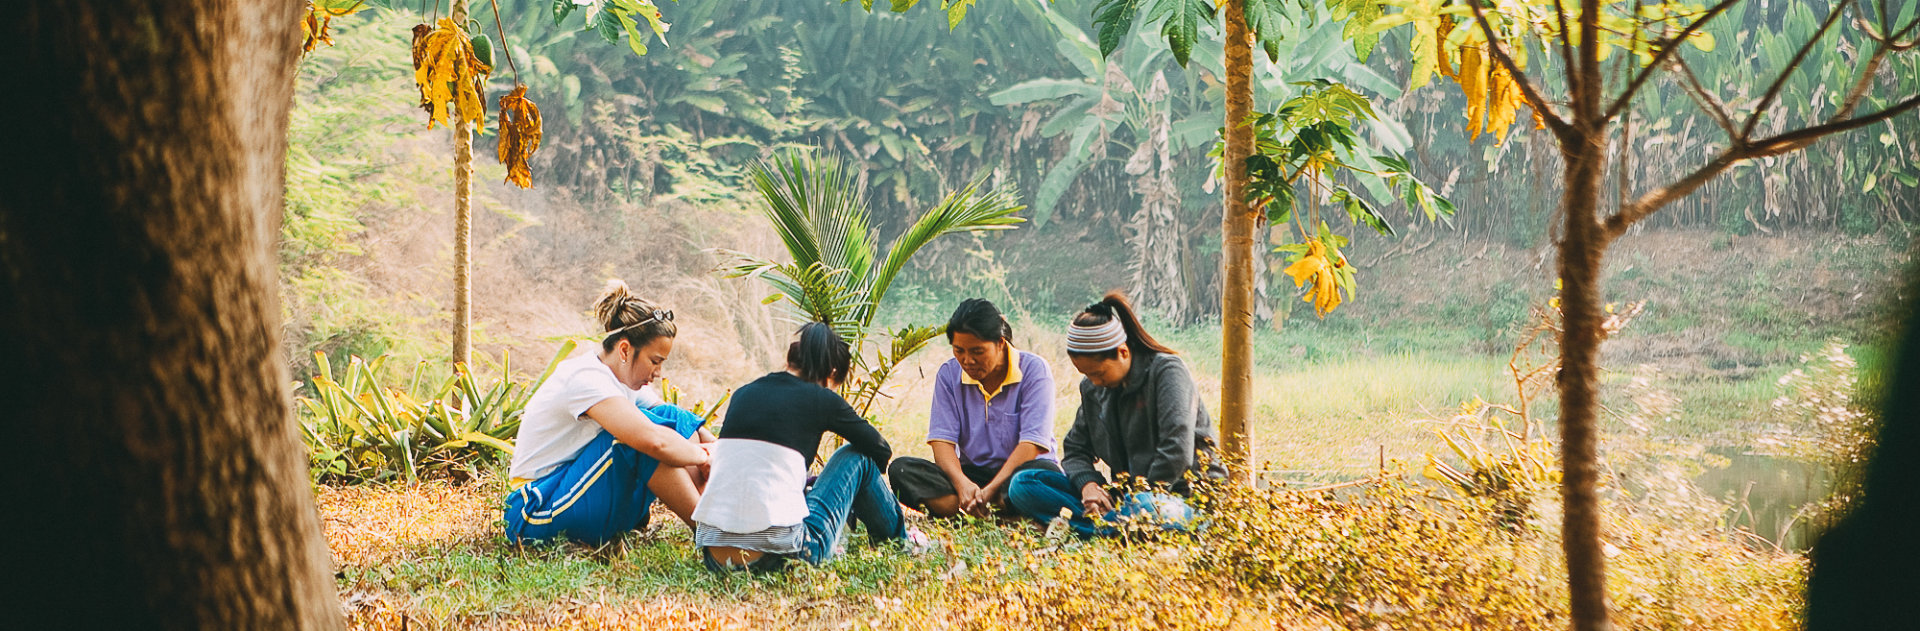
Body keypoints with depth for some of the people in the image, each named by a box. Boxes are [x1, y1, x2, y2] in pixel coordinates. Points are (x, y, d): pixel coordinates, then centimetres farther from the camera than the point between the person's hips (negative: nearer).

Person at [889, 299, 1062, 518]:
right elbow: (941, 440, -5)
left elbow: (1031, 444, -17)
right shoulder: (949, 374, 2)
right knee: (901, 469, -22)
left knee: (1046, 473, -38)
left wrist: (990, 490, -29)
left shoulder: (1034, 370, -9)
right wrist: (962, 484, -27)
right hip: (971, 474, 3)